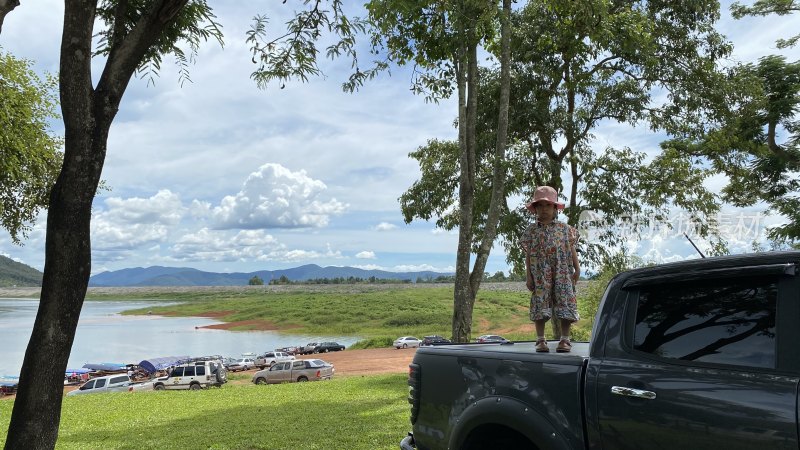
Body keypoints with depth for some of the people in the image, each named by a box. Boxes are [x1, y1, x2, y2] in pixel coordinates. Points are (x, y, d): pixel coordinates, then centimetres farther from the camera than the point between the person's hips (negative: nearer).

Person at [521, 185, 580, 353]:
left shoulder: (564, 228, 7)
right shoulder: (531, 230, 6)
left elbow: (572, 250, 9)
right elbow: (528, 254, 5)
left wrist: (577, 269, 3)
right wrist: (528, 276, 0)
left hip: (563, 275, 0)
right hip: (540, 276, 0)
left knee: (565, 305, -1)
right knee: (540, 306, 0)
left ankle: (565, 339, 8)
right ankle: (541, 340, 8)